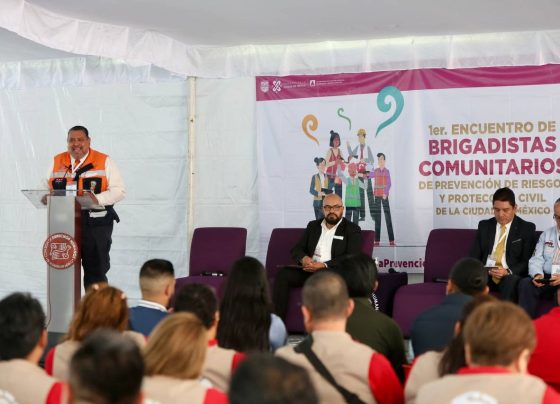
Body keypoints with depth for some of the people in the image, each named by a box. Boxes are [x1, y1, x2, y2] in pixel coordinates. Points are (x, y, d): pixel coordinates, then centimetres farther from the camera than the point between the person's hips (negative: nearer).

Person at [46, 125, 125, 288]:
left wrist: (97, 199, -22)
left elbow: (118, 190, -5)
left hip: (96, 224, -3)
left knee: (95, 270, 1)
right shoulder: (57, 162, 13)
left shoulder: (104, 162, 1)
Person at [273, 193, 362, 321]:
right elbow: (296, 249, 16)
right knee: (283, 274, -22)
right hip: (309, 270, 4)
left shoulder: (352, 229, 6)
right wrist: (303, 258, -10)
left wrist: (324, 265, -19)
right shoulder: (313, 226, 21)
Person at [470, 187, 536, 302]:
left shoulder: (526, 228, 7)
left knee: (512, 281, -38)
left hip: (511, 276, -2)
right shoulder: (484, 225, 17)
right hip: (485, 274, 2)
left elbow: (527, 261, 1)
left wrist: (508, 272, -17)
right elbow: (474, 255, 14)